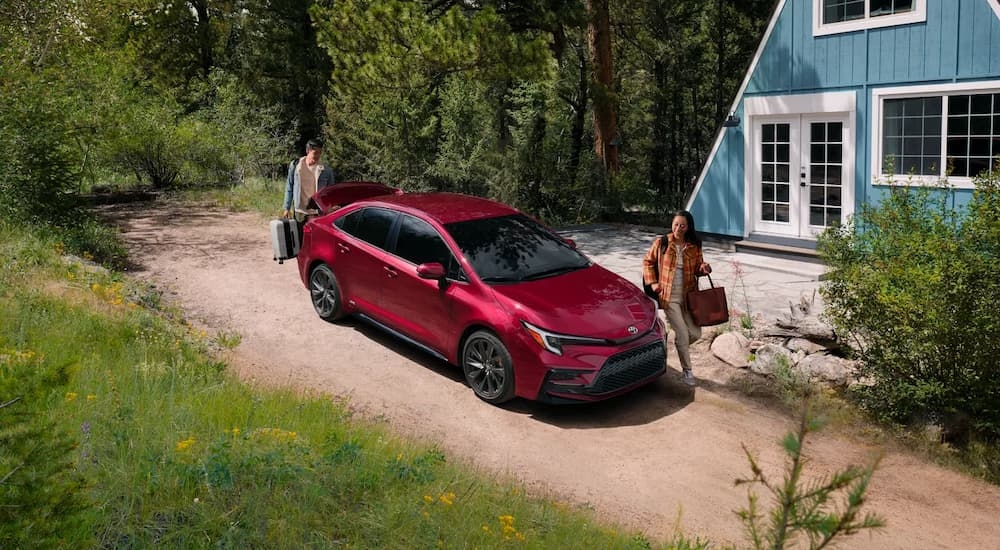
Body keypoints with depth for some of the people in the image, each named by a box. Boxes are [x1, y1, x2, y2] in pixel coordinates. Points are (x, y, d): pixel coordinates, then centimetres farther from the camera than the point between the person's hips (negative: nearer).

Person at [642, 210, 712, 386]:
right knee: (682, 334, -6)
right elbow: (648, 261, 5)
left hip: (689, 296, 3)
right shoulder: (661, 243, -7)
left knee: (695, 333, 3)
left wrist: (703, 269, -12)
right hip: (669, 297, -3)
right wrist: (652, 282, -4)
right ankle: (687, 371, 11)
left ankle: (677, 346, 36)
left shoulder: (694, 246, 0)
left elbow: (697, 268, 12)